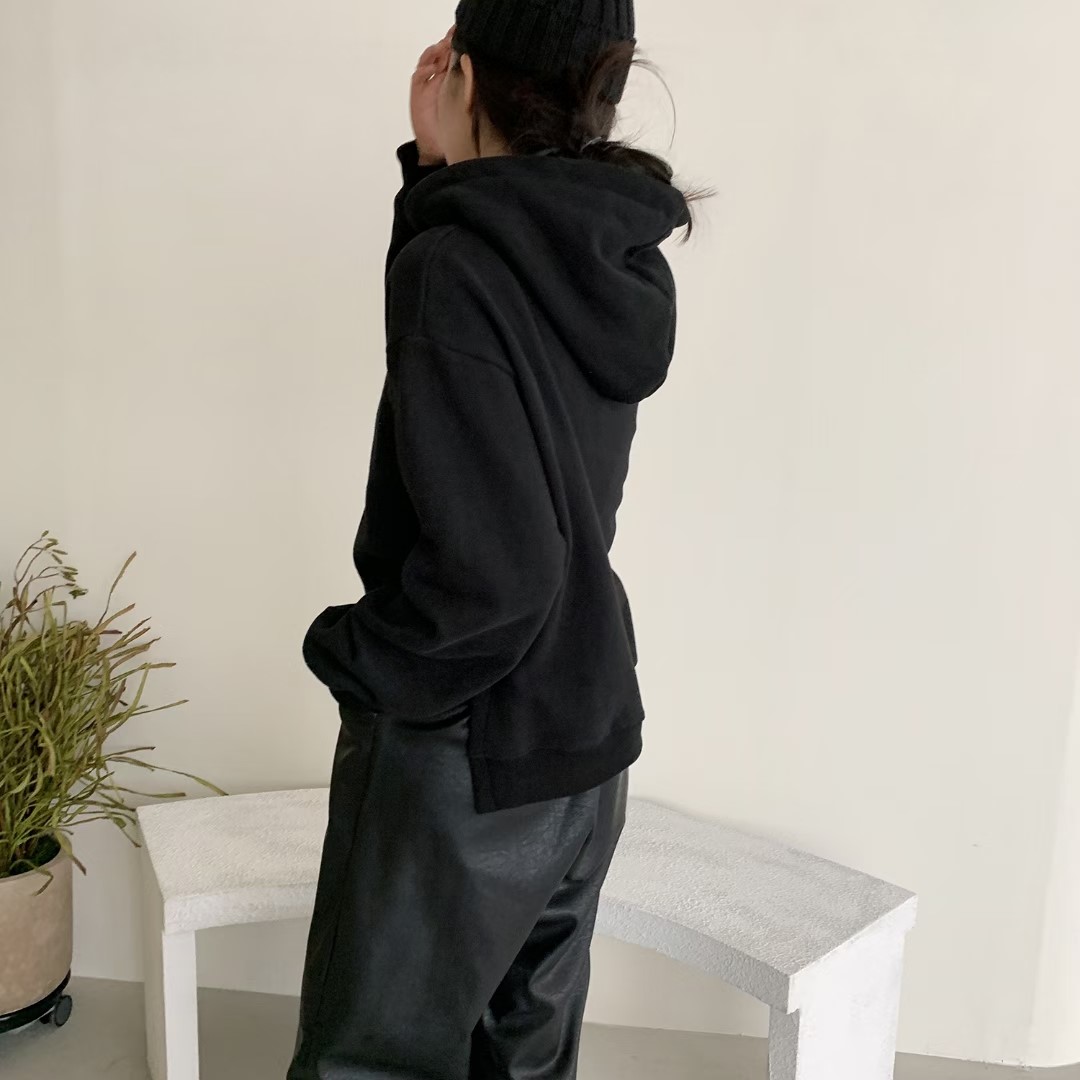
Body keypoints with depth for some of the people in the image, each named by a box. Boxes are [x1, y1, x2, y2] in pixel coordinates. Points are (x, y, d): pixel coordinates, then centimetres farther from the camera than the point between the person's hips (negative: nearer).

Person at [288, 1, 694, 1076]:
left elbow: (490, 569, -27)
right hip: (586, 755, 8)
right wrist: (441, 167, 3)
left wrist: (348, 652, -10)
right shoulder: (616, 256, 0)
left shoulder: (455, 261, -22)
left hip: (458, 758, -7)